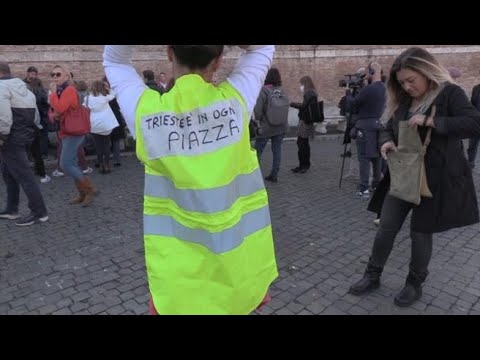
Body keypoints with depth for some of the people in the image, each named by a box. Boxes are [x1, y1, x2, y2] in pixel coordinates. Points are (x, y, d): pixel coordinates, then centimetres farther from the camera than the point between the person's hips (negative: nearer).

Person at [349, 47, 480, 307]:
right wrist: (387, 141, -10)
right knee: (386, 229, 8)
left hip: (435, 179, -5)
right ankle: (372, 276, 25)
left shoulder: (450, 93, -10)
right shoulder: (403, 101, 7)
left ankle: (415, 285, 29)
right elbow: (389, 128, 14)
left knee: (421, 233, 7)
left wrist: (430, 121, -28)